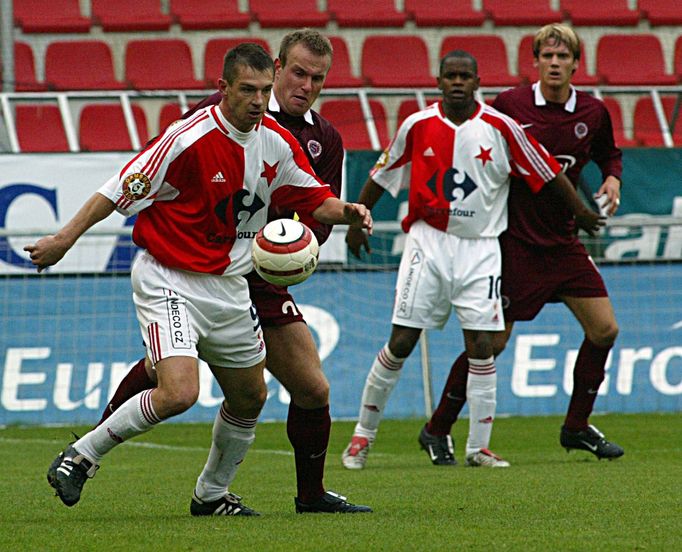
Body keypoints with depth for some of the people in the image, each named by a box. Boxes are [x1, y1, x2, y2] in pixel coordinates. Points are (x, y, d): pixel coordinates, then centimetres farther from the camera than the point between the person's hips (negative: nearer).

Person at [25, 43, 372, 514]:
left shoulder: (278, 143, 0)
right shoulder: (189, 140, -21)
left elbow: (315, 200, 11)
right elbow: (122, 191, -15)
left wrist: (345, 211, -11)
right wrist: (64, 239, -16)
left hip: (228, 288, 7)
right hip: (169, 281, -7)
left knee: (250, 397, 13)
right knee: (179, 392, -23)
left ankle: (212, 493, 34)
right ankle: (82, 456, -6)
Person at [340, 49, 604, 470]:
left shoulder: (500, 128, -5)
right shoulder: (418, 126, -1)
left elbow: (548, 172, 5)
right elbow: (382, 175, 13)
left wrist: (581, 213, 12)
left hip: (479, 247, 0)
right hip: (428, 242, 0)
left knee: (481, 346, -6)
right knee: (401, 342, -3)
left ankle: (479, 447, 2)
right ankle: (364, 434, 11)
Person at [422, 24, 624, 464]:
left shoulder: (594, 113, 2)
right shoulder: (509, 105, -10)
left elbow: (608, 154, 21)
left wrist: (613, 179, 0)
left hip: (564, 241, 5)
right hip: (516, 241, -5)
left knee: (604, 329, 1)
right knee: (492, 341, -5)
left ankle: (576, 427, 17)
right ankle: (438, 428, 9)